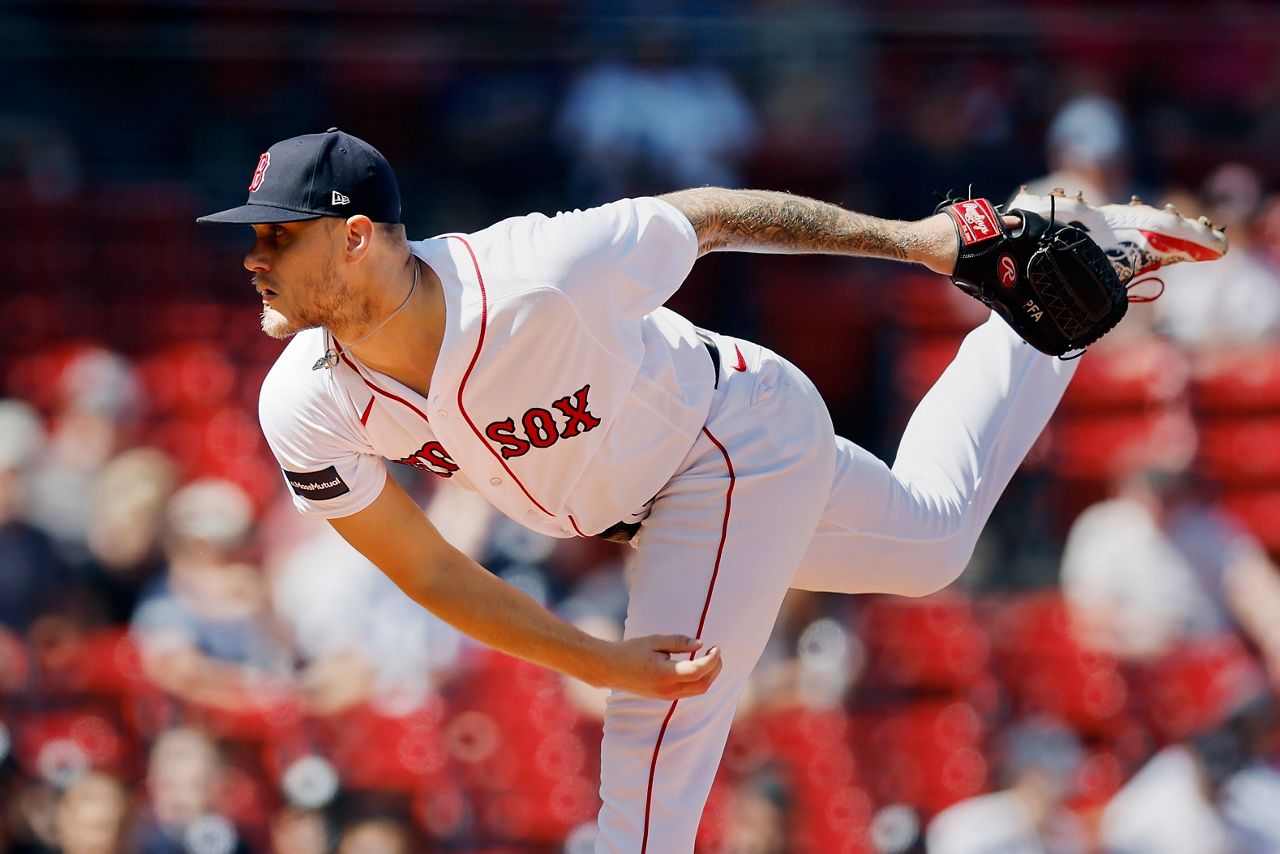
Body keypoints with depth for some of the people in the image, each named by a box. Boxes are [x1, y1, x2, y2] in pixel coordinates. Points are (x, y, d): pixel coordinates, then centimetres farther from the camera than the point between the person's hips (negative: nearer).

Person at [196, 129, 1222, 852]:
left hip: (742, 435, -6)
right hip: (647, 507, 6)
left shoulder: (540, 277, -39)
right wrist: (603, 661, -23)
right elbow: (430, 573, -15)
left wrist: (910, 239, -12)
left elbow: (703, 216, -23)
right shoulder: (307, 409, -24)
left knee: (661, 728, -16)